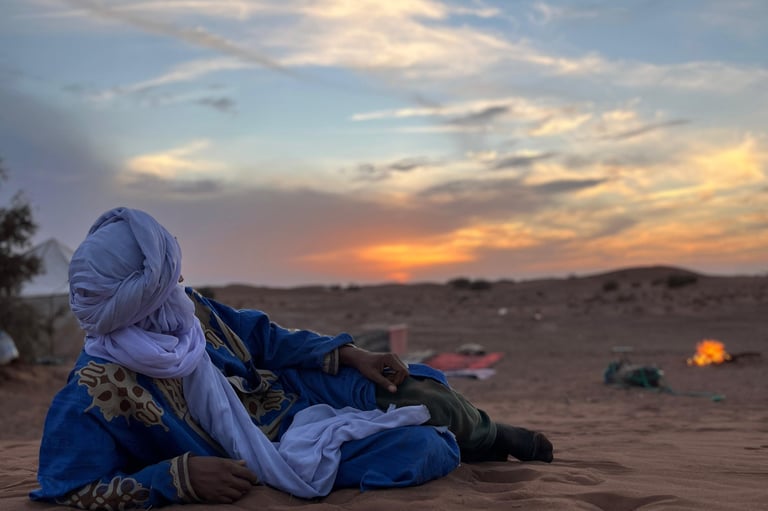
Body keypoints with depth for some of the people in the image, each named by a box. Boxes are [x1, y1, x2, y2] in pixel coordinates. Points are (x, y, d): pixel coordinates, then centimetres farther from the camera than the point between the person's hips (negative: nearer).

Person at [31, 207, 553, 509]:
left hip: (292, 391, 7)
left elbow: (261, 336, 6)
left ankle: (492, 433, 36)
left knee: (420, 387, 2)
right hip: (276, 449, -6)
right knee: (421, 451, -18)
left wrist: (348, 353, -1)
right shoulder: (93, 396, -26)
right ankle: (489, 441, 20)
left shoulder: (186, 309, -7)